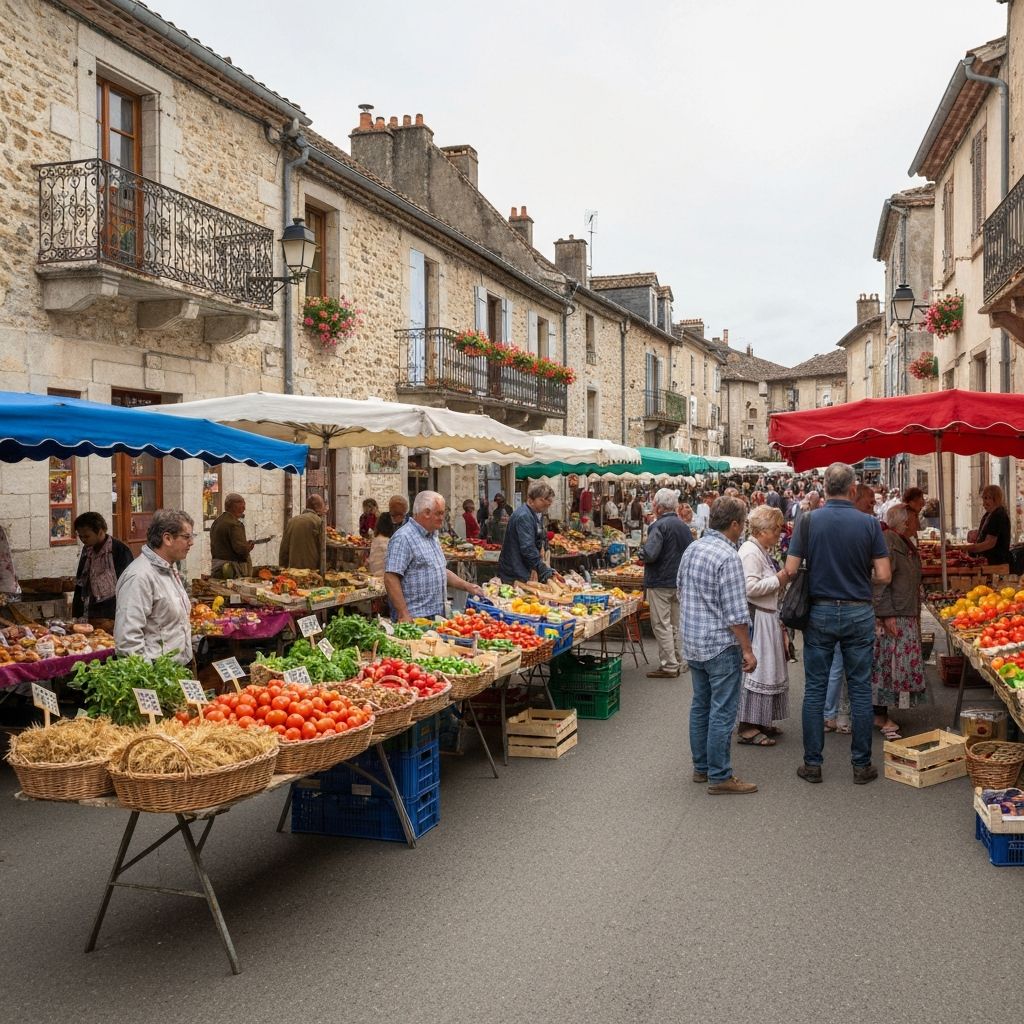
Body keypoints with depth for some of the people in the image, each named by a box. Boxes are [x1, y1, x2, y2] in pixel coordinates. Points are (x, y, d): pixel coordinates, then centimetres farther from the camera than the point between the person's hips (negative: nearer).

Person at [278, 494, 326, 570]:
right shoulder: (318, 521, -6)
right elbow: (322, 548, -8)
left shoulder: (291, 521, 10)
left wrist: (283, 567, 20)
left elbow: (284, 548, 13)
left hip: (293, 567, 5)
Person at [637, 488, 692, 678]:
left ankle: (669, 666, 0)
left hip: (660, 582, -8)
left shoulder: (659, 526, -17)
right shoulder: (684, 526, 8)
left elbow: (650, 554, -26)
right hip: (680, 581, 8)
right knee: (676, 624, 16)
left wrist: (641, 553, -5)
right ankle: (680, 662, 23)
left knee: (662, 625, -1)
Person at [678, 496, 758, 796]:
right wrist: (747, 650, -13)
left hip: (692, 643, 9)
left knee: (700, 705, 16)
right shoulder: (728, 557, -19)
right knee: (723, 712, -1)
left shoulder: (691, 549, 7)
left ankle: (701, 767, 26)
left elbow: (680, 593, 17)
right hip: (721, 645, -9)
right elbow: (736, 612, -20)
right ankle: (719, 776, 5)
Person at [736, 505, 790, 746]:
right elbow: (750, 587, -26)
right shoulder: (750, 552, -16)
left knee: (767, 669, 15)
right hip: (756, 620, -11)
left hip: (768, 618, 11)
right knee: (754, 669, -7)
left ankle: (760, 721, 25)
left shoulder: (763, 551, 16)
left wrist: (782, 579, 11)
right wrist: (778, 579, -18)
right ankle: (746, 728, -1)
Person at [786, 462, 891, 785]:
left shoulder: (808, 521, -7)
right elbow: (883, 575, -7)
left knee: (814, 689, 7)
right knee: (860, 689, 9)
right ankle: (861, 764, 15)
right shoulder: (869, 523, -7)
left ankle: (812, 764, 12)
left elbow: (790, 570, -8)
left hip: (820, 612, 0)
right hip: (859, 613, 0)